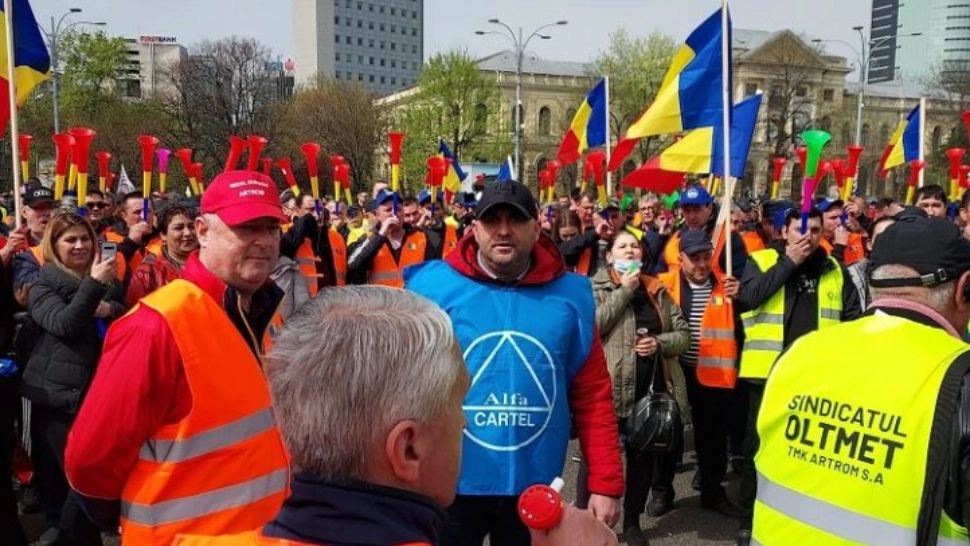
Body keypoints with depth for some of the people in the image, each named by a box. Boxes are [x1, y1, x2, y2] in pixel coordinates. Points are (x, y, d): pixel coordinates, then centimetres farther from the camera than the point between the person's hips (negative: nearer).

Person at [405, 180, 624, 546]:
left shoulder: (570, 295, -3)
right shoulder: (433, 286, -9)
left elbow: (593, 395, 1)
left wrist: (605, 484, 0)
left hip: (534, 487, 2)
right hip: (450, 486, -1)